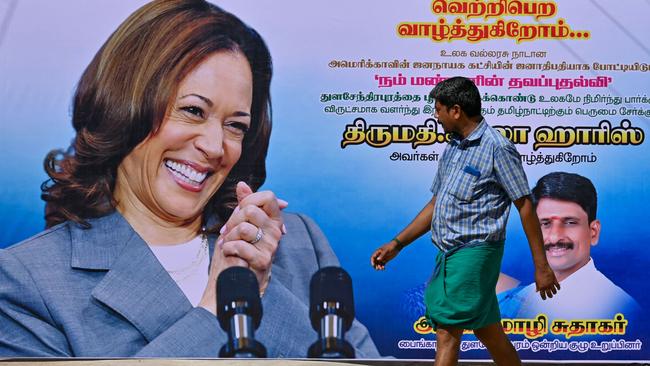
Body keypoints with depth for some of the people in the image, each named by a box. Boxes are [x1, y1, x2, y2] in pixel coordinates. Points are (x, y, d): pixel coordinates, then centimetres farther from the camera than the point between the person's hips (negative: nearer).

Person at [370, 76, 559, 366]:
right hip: (448, 254, 8)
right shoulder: (452, 149, 15)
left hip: (474, 253, -8)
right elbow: (435, 205, 20)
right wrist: (397, 244, 15)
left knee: (447, 333, -9)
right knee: (489, 333, 16)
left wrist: (541, 266, -11)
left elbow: (525, 206, -10)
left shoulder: (496, 148, -10)